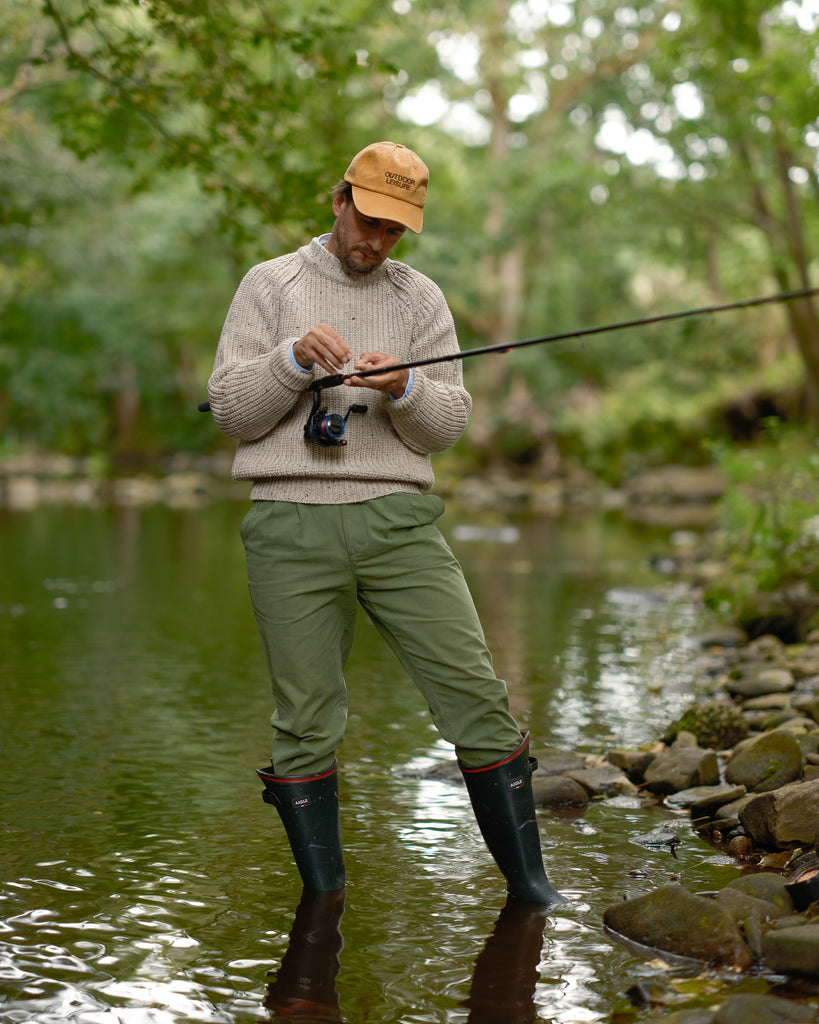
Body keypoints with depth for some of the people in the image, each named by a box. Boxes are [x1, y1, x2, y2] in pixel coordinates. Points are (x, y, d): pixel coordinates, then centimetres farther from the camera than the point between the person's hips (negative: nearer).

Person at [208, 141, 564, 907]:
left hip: (397, 519, 2)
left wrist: (402, 387, -13)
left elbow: (448, 423, 8)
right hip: (292, 526, -1)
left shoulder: (420, 298, 14)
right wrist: (295, 356, -15)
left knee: (474, 693, -5)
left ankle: (528, 882, 8)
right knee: (305, 721, 1)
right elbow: (230, 411, 1)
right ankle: (323, 902, 14)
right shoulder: (271, 285, 9)